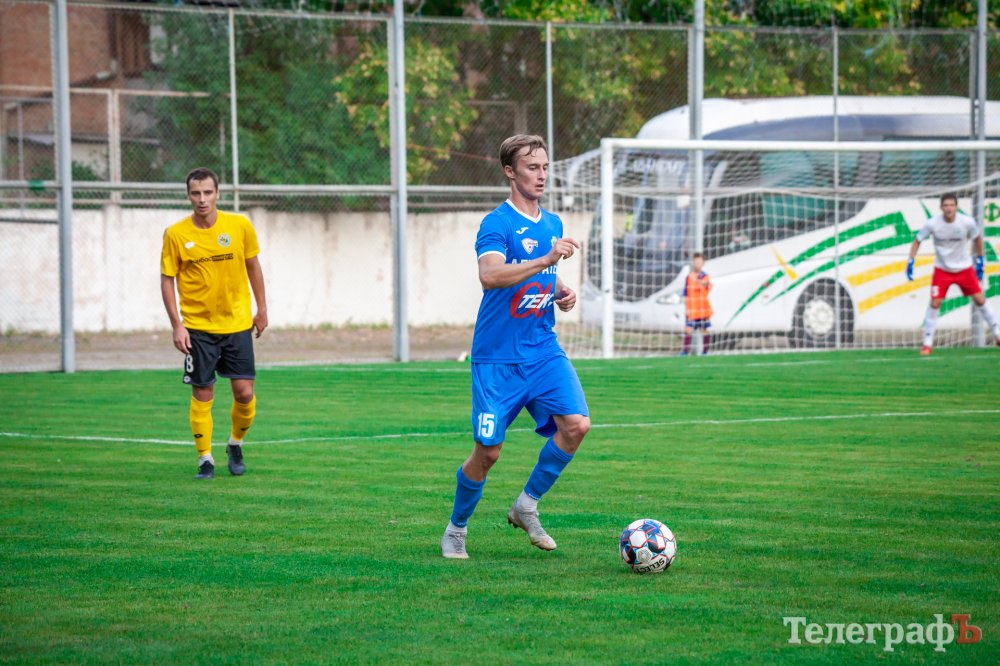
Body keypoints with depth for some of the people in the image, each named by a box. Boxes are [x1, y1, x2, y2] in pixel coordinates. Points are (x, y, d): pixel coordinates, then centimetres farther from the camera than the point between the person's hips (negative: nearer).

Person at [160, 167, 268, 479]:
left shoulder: (240, 225, -4)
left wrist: (261, 309, 11)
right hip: (197, 327, -1)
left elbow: (253, 266, 10)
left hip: (237, 324, 1)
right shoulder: (175, 234, -7)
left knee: (244, 392, -2)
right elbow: (167, 279, -2)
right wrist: (177, 325, -9)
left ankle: (236, 444, 24)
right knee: (202, 394, -1)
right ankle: (205, 459, 11)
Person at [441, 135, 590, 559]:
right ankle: (456, 530, 21)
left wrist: (561, 294, 7)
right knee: (488, 451, -2)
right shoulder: (497, 224, -11)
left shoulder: (552, 224, 12)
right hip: (498, 357, -6)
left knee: (576, 425, -14)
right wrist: (546, 259, -37)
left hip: (544, 352, 6)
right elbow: (490, 275, -29)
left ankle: (527, 506, 5)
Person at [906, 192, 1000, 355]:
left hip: (965, 268, 1)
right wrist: (910, 262, -12)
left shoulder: (968, 222, -17)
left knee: (980, 300, 0)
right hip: (942, 269, -1)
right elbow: (917, 241, -4)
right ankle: (927, 343, -1)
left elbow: (977, 238, 3)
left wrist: (980, 260, 7)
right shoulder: (932, 224, -19)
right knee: (934, 303, -10)